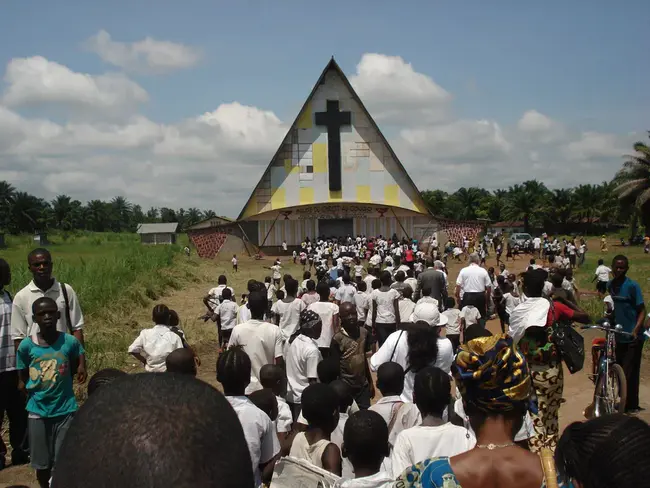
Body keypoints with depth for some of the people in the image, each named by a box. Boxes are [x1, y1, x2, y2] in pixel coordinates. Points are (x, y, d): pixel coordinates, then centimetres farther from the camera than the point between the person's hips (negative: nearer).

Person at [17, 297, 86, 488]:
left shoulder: (70, 341, -9)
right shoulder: (26, 346, -8)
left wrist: (82, 368, -2)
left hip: (66, 410, -1)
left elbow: (80, 354, 13)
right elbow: (23, 376, 6)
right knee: (41, 464, 11)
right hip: (38, 412, 1)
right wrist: (26, 386, -8)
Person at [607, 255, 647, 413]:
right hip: (619, 336, 6)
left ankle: (631, 405, 10)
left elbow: (642, 311, -13)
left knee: (630, 373, -3)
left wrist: (635, 330, -24)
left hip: (633, 338, -6)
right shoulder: (610, 285, 5)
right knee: (620, 371, 13)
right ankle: (624, 402, 26)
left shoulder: (632, 286, -14)